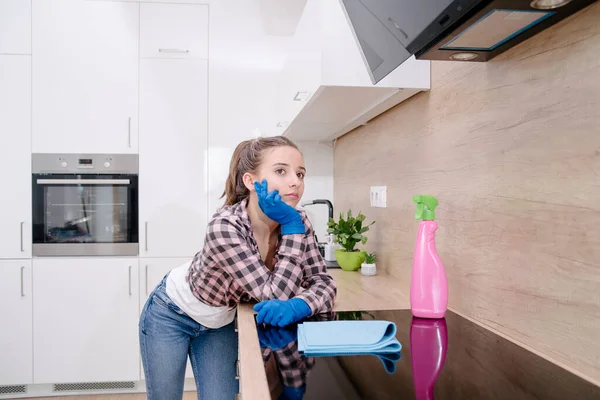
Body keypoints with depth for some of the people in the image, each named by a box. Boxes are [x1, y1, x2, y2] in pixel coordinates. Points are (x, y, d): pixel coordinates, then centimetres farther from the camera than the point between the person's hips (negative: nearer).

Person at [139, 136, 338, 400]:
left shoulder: (296, 222, -19)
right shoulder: (224, 227, -36)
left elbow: (323, 282, -20)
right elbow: (274, 296, -34)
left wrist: (297, 307, -40)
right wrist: (292, 228, -37)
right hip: (172, 315, -4)